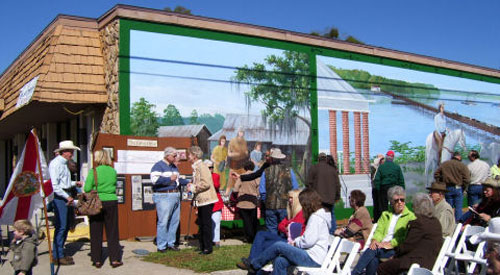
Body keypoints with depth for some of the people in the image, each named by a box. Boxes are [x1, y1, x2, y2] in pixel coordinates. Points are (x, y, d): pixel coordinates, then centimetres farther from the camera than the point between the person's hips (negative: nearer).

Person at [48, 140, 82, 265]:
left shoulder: (64, 164, 19)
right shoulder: (56, 163, -11)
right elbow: (54, 185, -19)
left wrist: (75, 183, 14)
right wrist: (67, 197, -18)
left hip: (66, 196, 10)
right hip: (59, 198, -10)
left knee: (67, 225, 12)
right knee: (61, 226, -9)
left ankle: (59, 253, 21)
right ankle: (57, 256, -3)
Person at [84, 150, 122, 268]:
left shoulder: (93, 171, -8)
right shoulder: (113, 171, 3)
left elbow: (87, 188, -10)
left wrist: (94, 190, 9)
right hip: (111, 202, 2)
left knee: (96, 233, 8)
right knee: (112, 232, 8)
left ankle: (97, 260, 12)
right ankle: (114, 259, 8)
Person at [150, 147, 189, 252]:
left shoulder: (174, 166, 20)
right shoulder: (158, 166, -6)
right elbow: (155, 180, -20)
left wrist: (187, 182, 18)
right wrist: (170, 178, -16)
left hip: (175, 196, 8)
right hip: (164, 197, -8)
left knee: (174, 221, 11)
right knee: (163, 222, -7)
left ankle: (171, 243, 22)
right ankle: (161, 246, 0)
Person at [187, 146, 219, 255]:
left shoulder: (202, 166, -15)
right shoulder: (196, 167, 15)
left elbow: (206, 183, -23)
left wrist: (193, 188, -15)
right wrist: (192, 184, 8)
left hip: (206, 199, -10)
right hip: (201, 200, 10)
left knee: (206, 224, -4)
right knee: (201, 224, 15)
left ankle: (208, 248, 3)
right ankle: (202, 246, 25)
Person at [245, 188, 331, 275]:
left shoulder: (316, 217, -14)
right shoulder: (319, 215, 19)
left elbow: (308, 241, -19)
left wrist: (296, 243, -2)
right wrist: (295, 241, 7)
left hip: (313, 260, -9)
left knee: (278, 246, -10)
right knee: (280, 261, -3)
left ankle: (254, 265, 6)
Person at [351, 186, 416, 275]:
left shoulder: (410, 216, 9)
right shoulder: (385, 214, 26)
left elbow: (406, 237, -4)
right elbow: (379, 230, 14)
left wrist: (390, 244, -16)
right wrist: (375, 240, -9)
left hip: (396, 249, -4)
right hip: (381, 246, 4)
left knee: (373, 250, -32)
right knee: (374, 259, -32)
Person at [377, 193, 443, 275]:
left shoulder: (418, 223, -17)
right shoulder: (436, 222, 12)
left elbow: (407, 246, -13)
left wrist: (395, 255, 6)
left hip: (419, 262, -10)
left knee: (381, 268, -5)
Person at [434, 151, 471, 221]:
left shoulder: (444, 164, 7)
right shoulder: (462, 165, -4)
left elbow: (436, 175, 9)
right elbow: (467, 179, -10)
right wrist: (463, 188, 3)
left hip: (447, 189, 3)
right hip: (458, 188, -3)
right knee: (458, 207, 4)